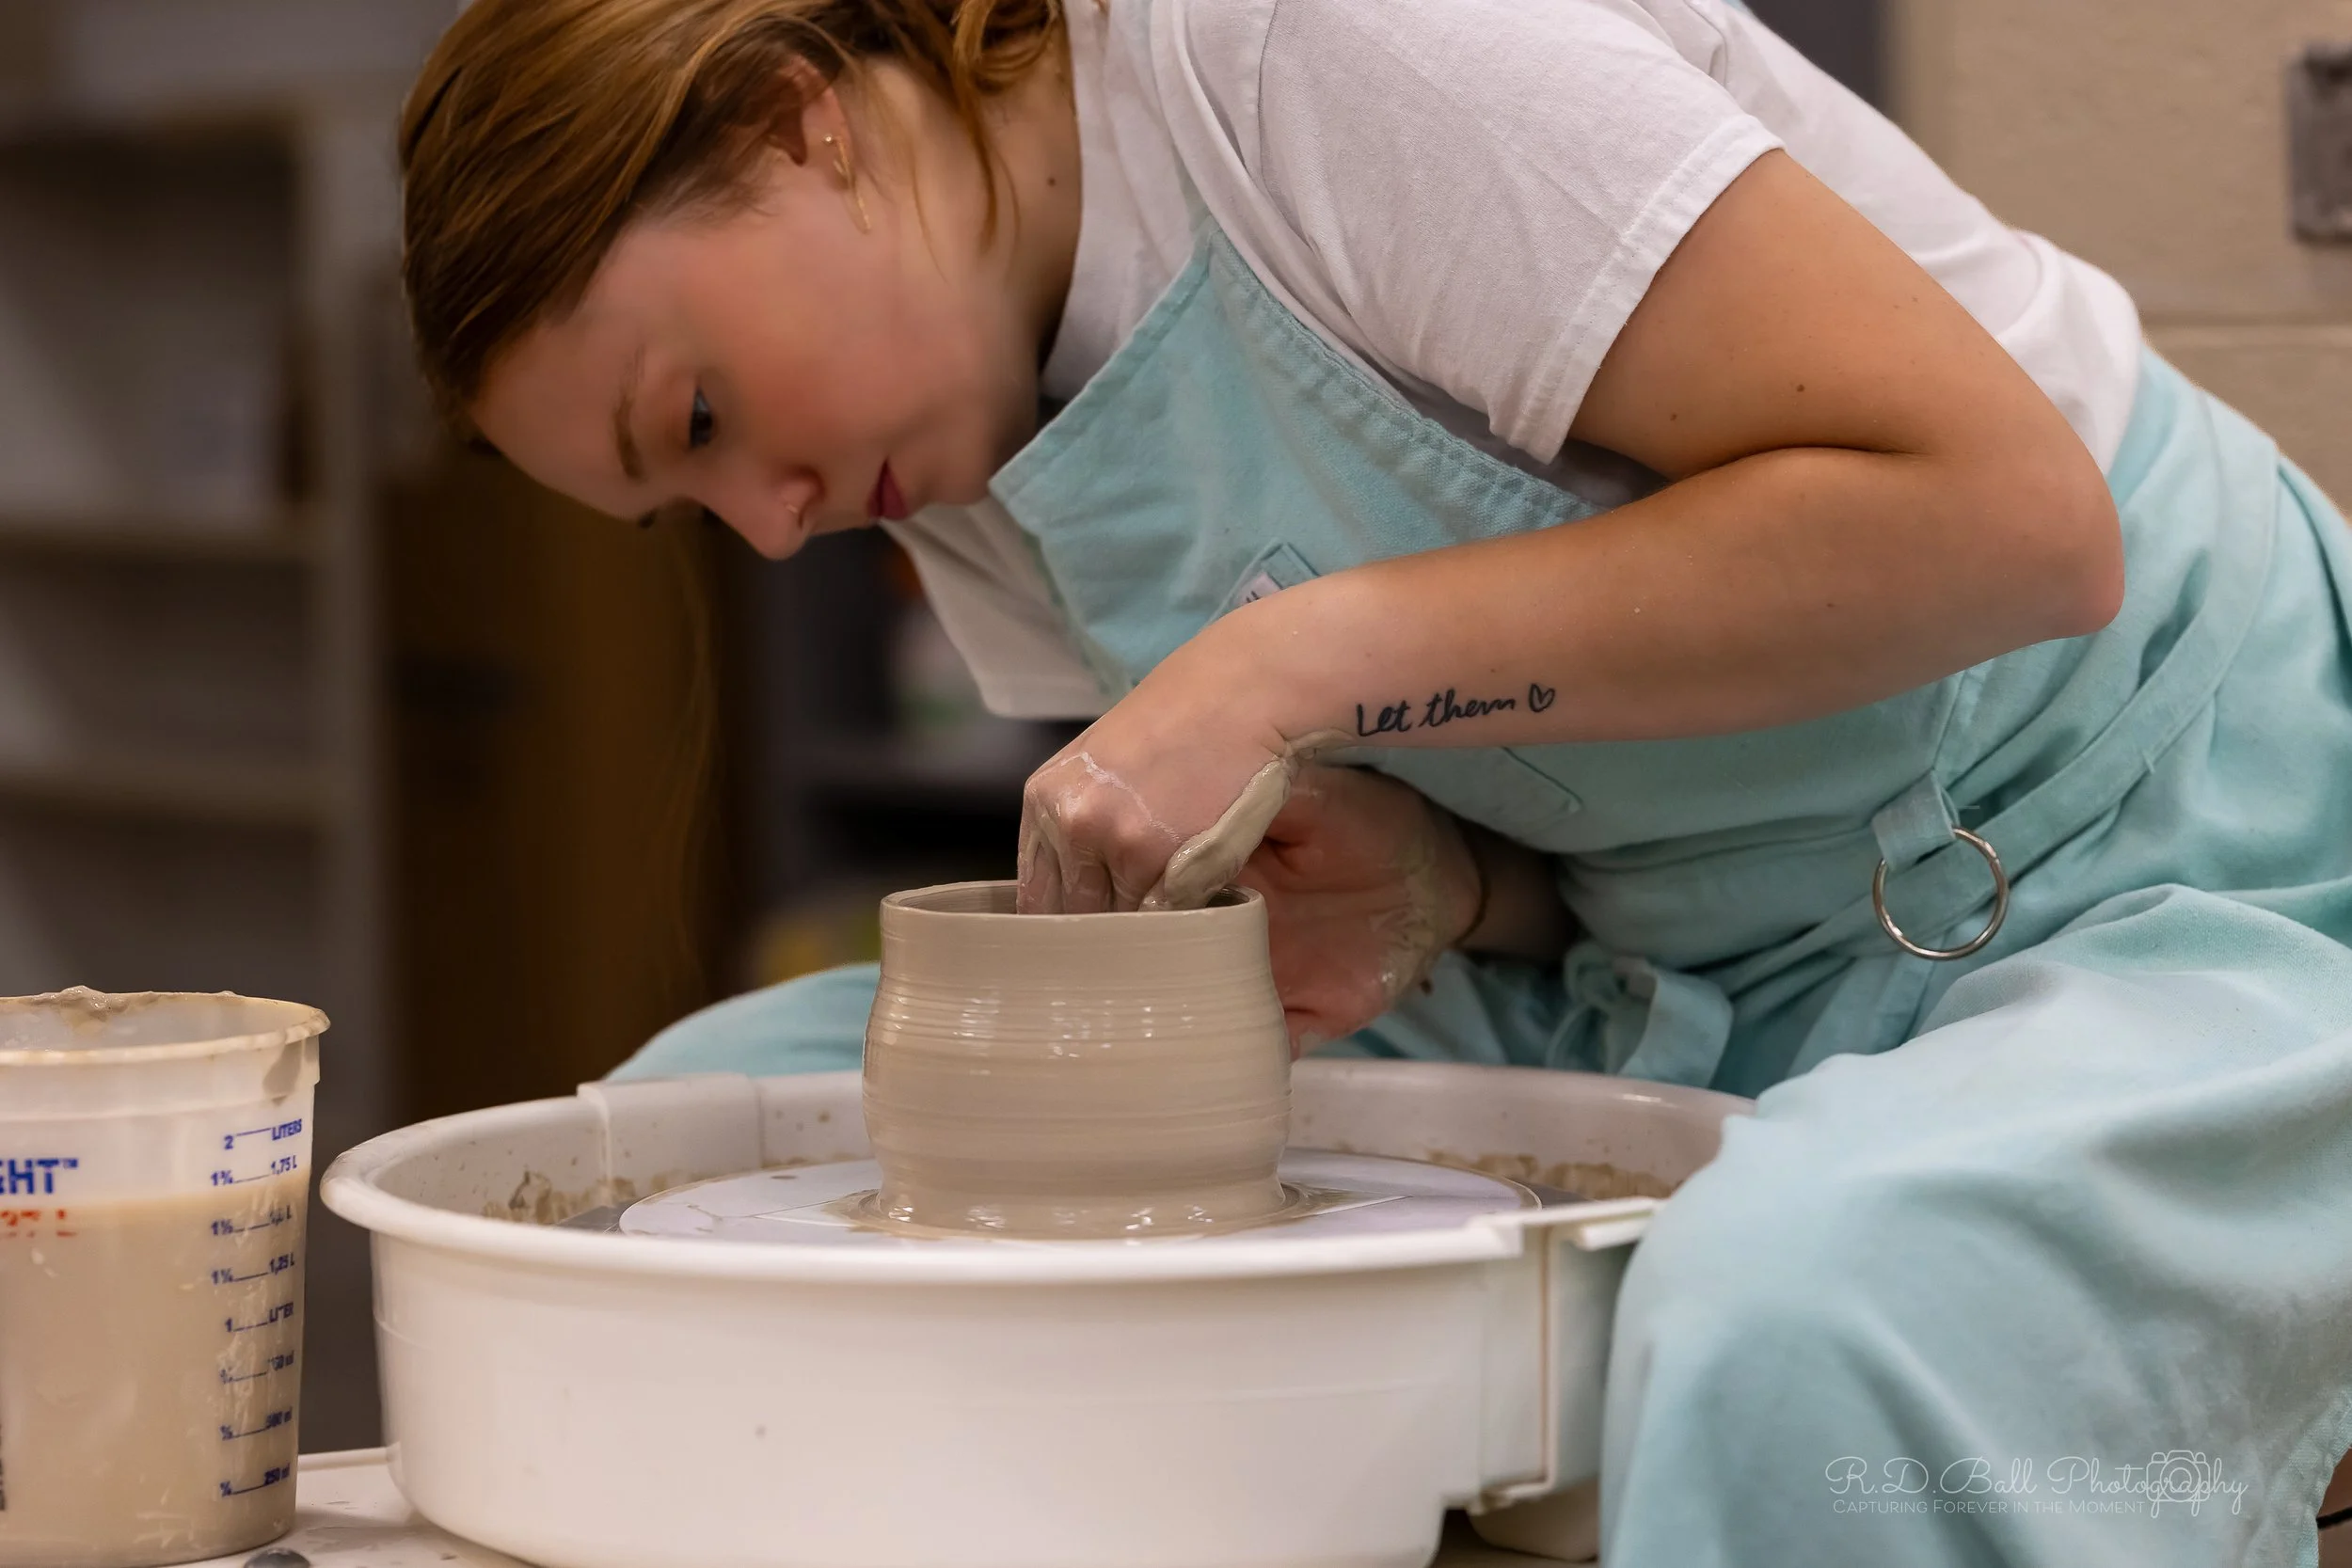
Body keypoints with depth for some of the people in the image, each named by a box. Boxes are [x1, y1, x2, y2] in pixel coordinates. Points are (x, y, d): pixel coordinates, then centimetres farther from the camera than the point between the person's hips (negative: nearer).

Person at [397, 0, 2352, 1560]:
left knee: (1794, 1327, -42)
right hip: (1661, 982, 7)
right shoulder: (964, 474, 4)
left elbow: (2006, 510, -25)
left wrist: (1305, 660, -25)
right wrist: (1415, 888, -12)